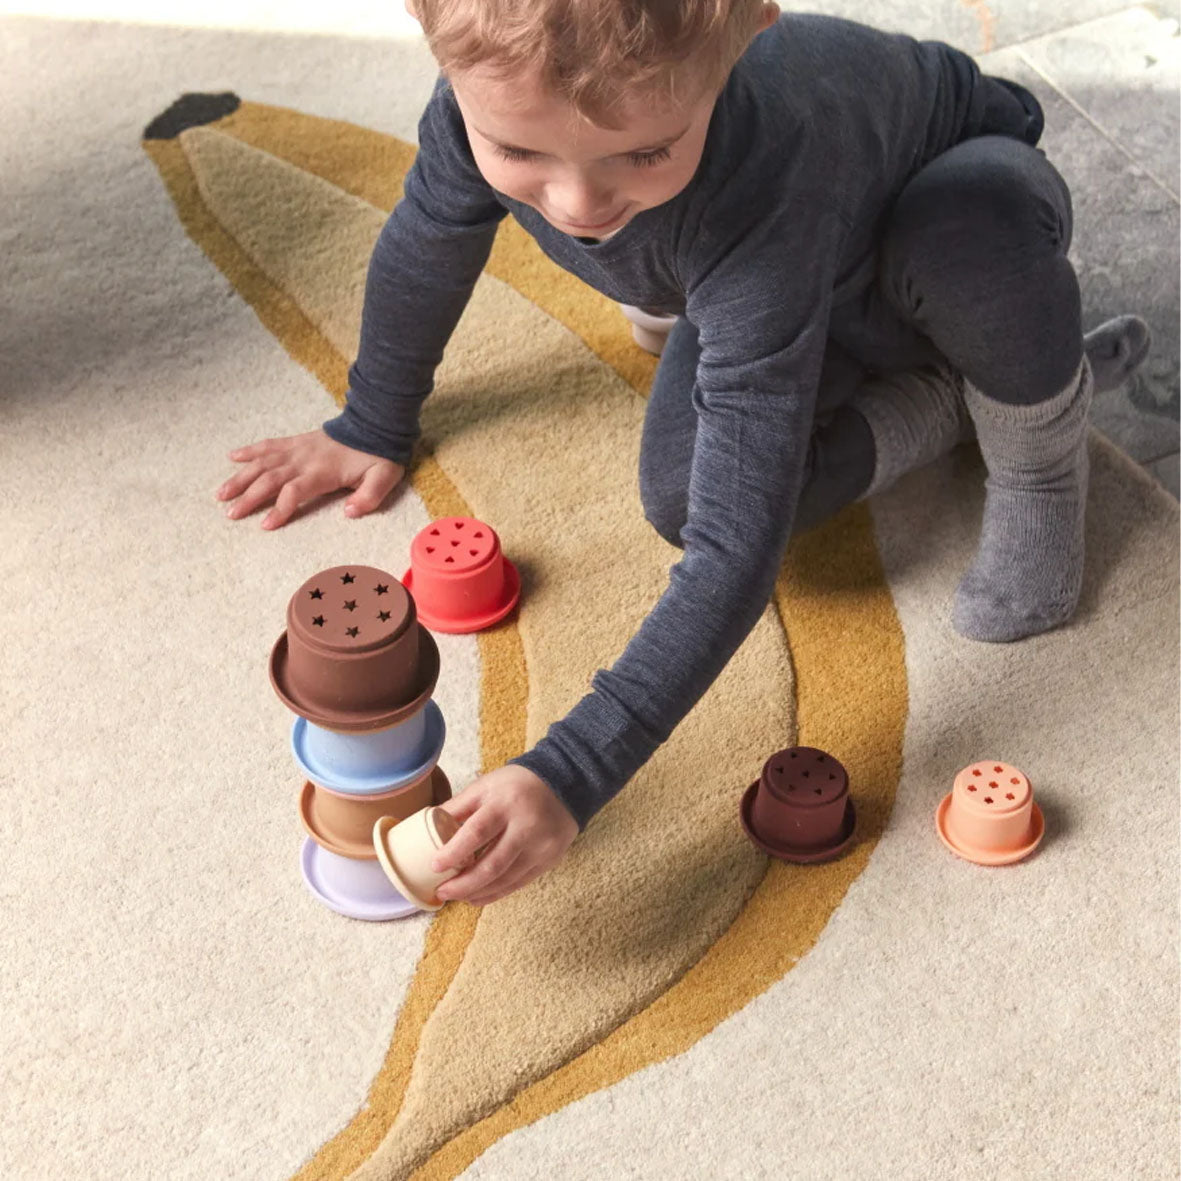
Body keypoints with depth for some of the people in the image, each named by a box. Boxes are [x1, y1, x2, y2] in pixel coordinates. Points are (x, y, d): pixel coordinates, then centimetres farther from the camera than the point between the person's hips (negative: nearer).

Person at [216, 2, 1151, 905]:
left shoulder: (757, 204, -48)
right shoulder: (497, 96, -32)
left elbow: (738, 548, -47)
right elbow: (423, 248, -7)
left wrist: (572, 772, -51)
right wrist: (372, 427, 8)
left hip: (962, 202, -5)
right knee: (680, 499, -19)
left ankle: (1040, 454, -9)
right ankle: (954, 397, 5)